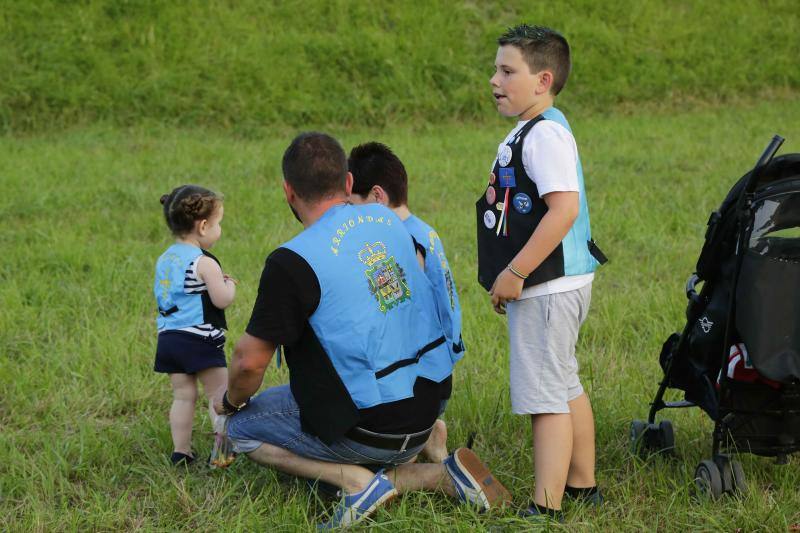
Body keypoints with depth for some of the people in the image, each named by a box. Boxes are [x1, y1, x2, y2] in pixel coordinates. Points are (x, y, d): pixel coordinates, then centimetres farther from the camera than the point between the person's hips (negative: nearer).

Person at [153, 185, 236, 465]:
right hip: (200, 338, -7)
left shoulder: (164, 260, 11)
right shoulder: (204, 263, -14)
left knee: (183, 395, 12)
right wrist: (229, 284, 4)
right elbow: (221, 300, -18)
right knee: (219, 394, 2)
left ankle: (181, 451, 11)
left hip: (168, 337, 7)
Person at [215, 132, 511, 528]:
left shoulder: (292, 262, -17)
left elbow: (250, 362, -12)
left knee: (242, 429, 10)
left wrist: (231, 402, 8)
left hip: (366, 429, -7)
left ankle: (355, 480, -7)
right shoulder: (388, 219, 4)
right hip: (424, 416, 7)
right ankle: (437, 474, 5)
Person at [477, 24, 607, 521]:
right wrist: (510, 279, 19)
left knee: (546, 397, -9)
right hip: (541, 287, 11)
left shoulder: (546, 134, -19)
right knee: (565, 388, 21)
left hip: (548, 289, -11)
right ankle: (582, 484, 34)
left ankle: (546, 508, -6)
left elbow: (564, 209, -29)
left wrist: (515, 273, -26)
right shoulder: (527, 133, 14)